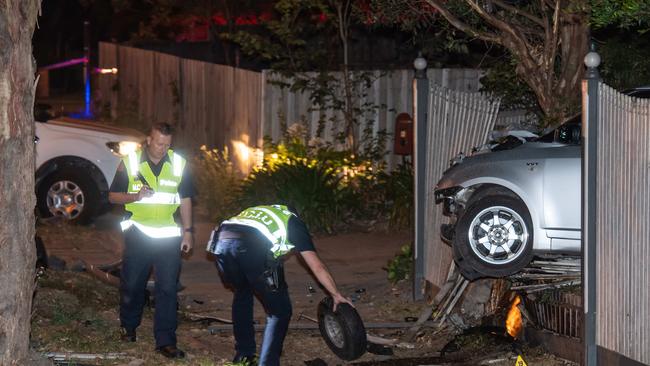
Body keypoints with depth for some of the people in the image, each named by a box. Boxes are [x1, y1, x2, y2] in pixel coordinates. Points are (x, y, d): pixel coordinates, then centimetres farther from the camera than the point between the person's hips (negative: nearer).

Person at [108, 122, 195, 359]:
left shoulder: (178, 164, 3)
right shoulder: (130, 163, -2)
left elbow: (185, 199, 11)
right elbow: (113, 196, 2)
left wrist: (188, 231, 5)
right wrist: (136, 196, -17)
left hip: (168, 235, 0)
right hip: (138, 232, 0)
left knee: (167, 289, -4)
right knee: (132, 284, 10)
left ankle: (165, 341, -2)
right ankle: (128, 326, 34)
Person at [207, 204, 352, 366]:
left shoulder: (259, 212, 43)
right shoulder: (293, 222, 30)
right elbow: (318, 267, 26)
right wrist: (337, 295, 37)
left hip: (221, 242, 5)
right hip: (253, 249, -5)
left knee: (242, 294, 34)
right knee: (280, 311, 12)